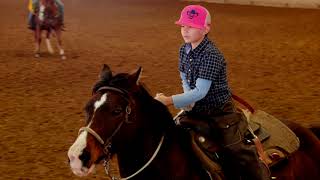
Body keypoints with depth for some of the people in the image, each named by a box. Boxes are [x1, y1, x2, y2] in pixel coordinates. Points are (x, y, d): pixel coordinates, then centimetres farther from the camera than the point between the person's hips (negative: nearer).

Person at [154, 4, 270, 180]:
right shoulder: (184, 50, 1)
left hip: (220, 113, -8)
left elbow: (200, 92, -29)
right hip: (196, 110, 8)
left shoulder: (211, 55, -24)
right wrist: (188, 100, -8)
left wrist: (169, 100, -35)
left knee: (236, 150, -17)